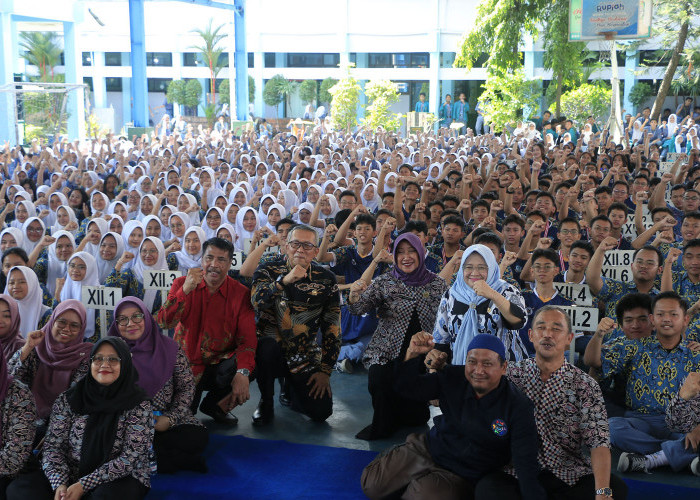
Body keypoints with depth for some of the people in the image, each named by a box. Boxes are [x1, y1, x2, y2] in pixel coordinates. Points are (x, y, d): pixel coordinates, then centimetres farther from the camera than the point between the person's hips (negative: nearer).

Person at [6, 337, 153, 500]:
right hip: (72, 475, 4)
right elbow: (53, 446, 0)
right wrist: (59, 484, -19)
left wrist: (83, 485, -19)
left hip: (121, 478, -4)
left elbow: (129, 458, -12)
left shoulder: (139, 405, -8)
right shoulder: (68, 400, 1)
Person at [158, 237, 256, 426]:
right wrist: (186, 290, -27)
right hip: (186, 363, -1)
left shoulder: (240, 293, -4)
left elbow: (247, 339, -13)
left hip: (220, 364, 1)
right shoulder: (182, 284, -1)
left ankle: (214, 405, 2)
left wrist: (242, 372, -32)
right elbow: (164, 323, -14)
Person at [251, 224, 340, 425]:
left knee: (321, 411, -13)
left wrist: (325, 370, -3)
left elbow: (332, 327, 1)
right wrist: (284, 280, -39)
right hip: (271, 353, -2)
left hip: (304, 358, 2)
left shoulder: (326, 280, 0)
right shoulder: (269, 271, -4)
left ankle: (292, 386, 23)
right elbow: (257, 301, -25)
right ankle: (266, 402, -8)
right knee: (267, 346, -36)